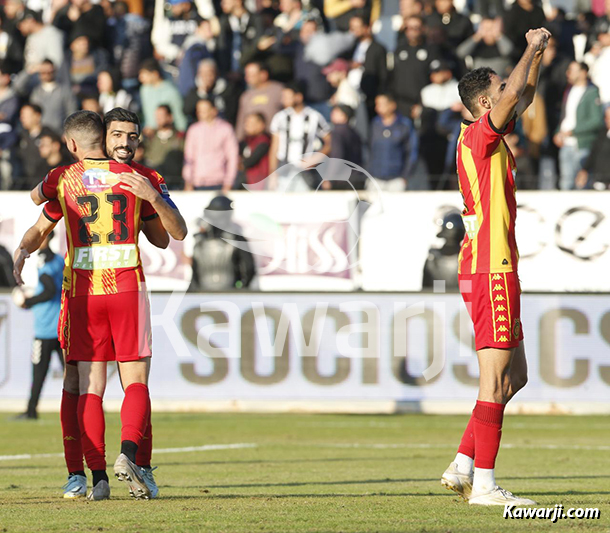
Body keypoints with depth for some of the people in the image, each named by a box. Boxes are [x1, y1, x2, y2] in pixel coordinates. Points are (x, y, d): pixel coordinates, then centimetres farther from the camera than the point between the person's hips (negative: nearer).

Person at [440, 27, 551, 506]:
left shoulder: (492, 136, 16)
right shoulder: (479, 135, -10)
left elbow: (525, 96, 32)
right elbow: (514, 95, -25)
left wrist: (538, 54, 22)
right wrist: (533, 48, -11)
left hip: (492, 269, 10)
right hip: (492, 271, -10)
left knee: (515, 376, 13)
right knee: (497, 378, -9)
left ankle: (463, 467, 13)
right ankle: (484, 484, -9)